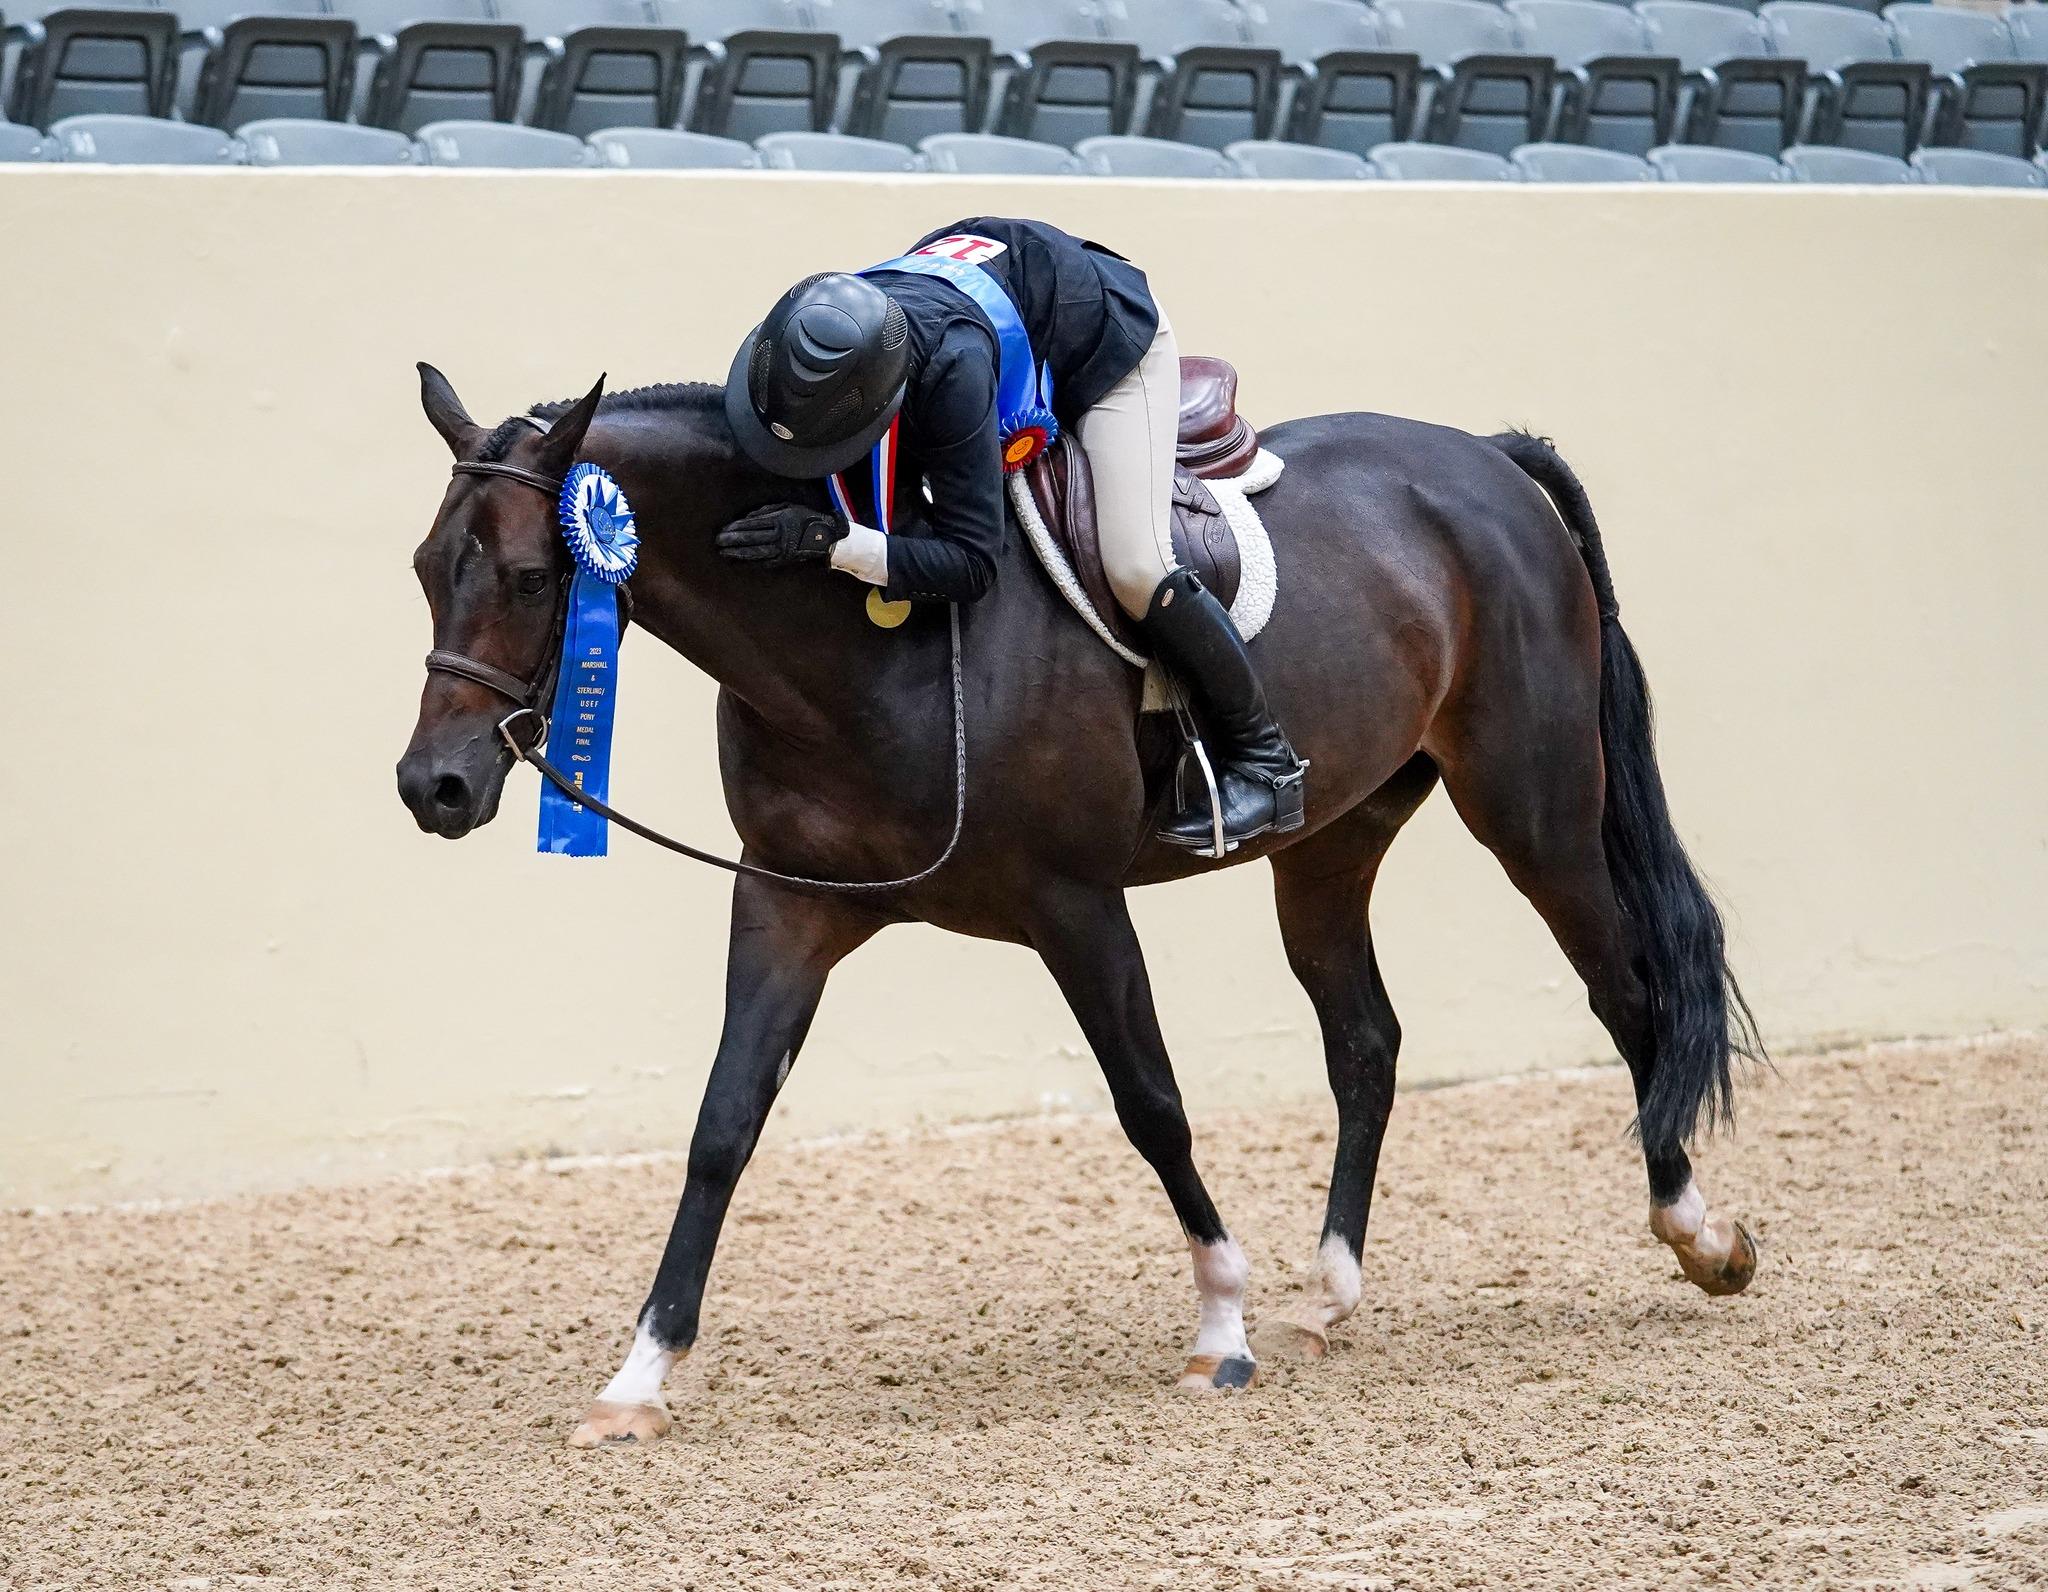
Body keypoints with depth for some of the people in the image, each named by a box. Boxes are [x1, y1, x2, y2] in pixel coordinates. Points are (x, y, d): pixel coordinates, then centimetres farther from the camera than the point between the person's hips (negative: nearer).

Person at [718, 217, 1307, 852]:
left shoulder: (951, 371, -48)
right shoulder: (821, 345, -30)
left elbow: (972, 562, -45)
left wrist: (831, 540, -54)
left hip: (1110, 340, -7)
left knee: (1136, 570, -19)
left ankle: (1263, 761, 1)